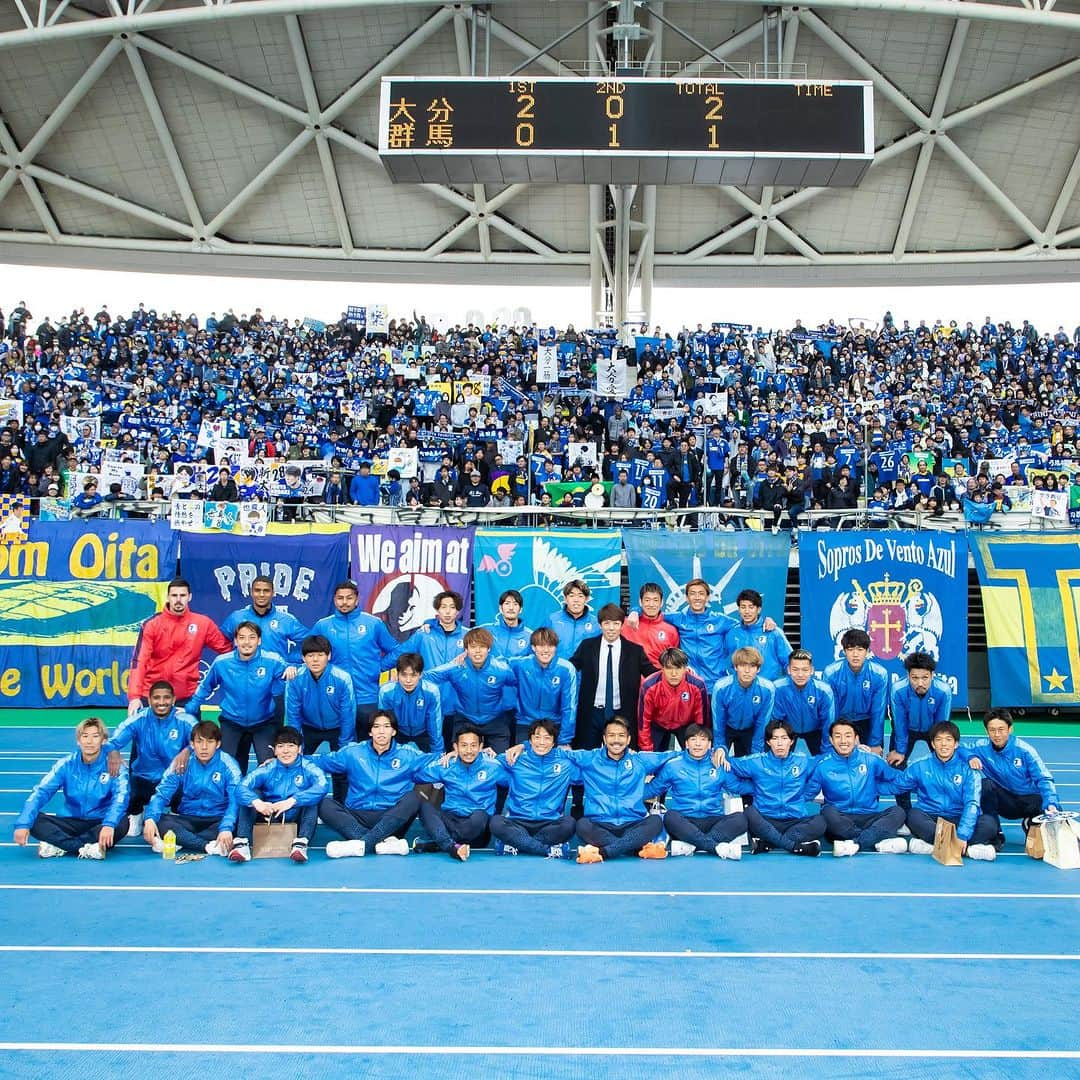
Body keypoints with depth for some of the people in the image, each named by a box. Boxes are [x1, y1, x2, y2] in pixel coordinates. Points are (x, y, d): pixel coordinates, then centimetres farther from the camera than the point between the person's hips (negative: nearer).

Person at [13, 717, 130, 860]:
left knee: (122, 823, -35)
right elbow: (41, 792, -10)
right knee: (34, 820, -22)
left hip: (100, 824, -2)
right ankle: (85, 849, -32)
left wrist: (109, 824, -43)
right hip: (71, 822, 2)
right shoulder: (67, 764, -1)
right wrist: (23, 823, -27)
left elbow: (121, 795, -23)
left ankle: (60, 846, -28)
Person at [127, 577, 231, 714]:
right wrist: (134, 696, -22)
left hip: (187, 697, 1)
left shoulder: (203, 623, -1)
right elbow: (139, 661, -11)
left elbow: (227, 649, 8)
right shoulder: (152, 624, -5)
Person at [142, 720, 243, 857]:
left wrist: (226, 827, -37)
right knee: (160, 822, -27)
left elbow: (235, 799, -18)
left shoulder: (228, 765, -9)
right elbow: (161, 793, -8)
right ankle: (210, 846, -34)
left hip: (217, 820, -2)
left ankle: (179, 841, -30)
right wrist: (150, 819, -29)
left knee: (237, 825, -34)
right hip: (187, 819, 2)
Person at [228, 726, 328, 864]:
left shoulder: (307, 767, -9)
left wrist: (292, 801, -42)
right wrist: (256, 802, -43)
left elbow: (323, 785, -31)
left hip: (297, 818, -2)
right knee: (251, 796, -16)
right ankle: (241, 842, -30)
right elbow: (242, 786, -20)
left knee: (312, 796, -26)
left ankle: (301, 843, -40)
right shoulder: (267, 769, -5)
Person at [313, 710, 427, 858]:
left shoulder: (407, 755, 8)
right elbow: (321, 761, 10)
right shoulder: (353, 752, 10)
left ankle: (362, 843, -39)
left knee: (412, 798, -28)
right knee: (325, 804, -23)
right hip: (357, 819, 1)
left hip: (393, 821, -1)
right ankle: (385, 841, -39)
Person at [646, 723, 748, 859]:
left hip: (713, 822, 2)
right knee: (670, 817, -35)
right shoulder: (672, 765, 6)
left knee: (740, 818, -27)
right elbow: (650, 790, 10)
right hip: (684, 823, -2)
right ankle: (717, 846, -36)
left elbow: (739, 788, 21)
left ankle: (690, 845, -36)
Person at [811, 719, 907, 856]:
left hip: (869, 818, 2)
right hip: (839, 822, -2)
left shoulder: (870, 760, 6)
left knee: (898, 812, -22)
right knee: (828, 812, -33)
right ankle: (881, 841, -32)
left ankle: (855, 843, -37)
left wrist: (872, 787, 3)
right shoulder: (822, 765, 1)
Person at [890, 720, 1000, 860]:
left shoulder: (967, 769, -2)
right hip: (930, 821, 0)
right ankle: (971, 847, -34)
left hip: (959, 820, 0)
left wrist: (962, 835, -25)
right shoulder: (920, 766, 3)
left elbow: (972, 803, -13)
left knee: (989, 823, -27)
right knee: (914, 815, -32)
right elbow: (894, 786, 8)